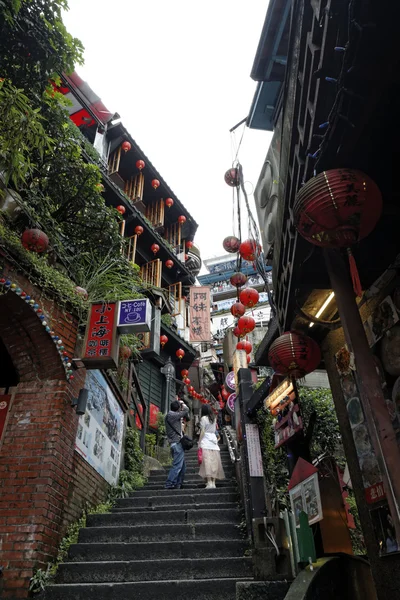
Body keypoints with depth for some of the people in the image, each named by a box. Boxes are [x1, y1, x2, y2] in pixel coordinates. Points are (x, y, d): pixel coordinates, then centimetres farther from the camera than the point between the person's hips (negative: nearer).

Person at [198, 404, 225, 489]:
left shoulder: (203, 418, -3)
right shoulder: (213, 418, 14)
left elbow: (202, 432, -8)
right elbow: (214, 430, 16)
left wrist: (199, 442, -6)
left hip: (206, 441, -6)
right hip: (213, 440, 6)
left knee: (207, 461, -9)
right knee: (214, 462, 5)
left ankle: (209, 482, -15)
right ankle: (213, 482, 6)